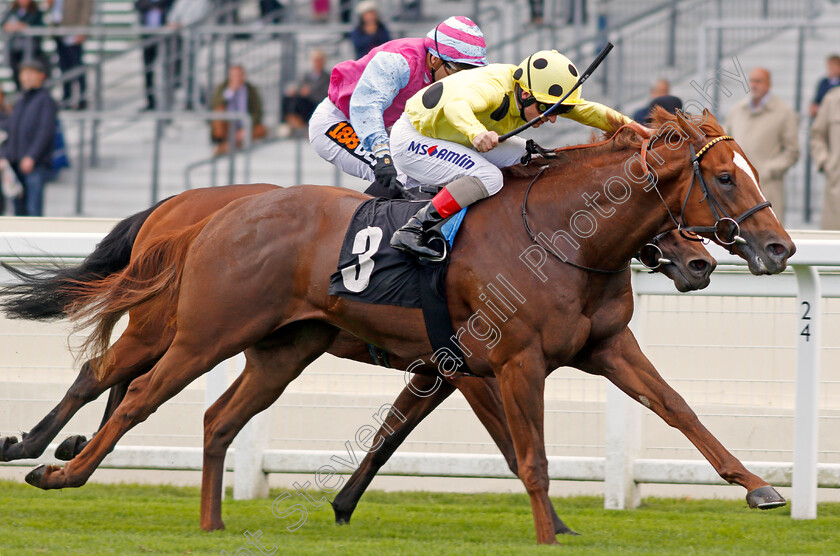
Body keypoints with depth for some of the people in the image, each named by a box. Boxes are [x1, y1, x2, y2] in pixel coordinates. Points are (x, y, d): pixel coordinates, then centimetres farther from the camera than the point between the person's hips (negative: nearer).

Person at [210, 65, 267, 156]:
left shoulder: (251, 90, 3)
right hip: (226, 127, -1)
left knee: (261, 130, -30)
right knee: (220, 109, -29)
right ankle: (220, 143, -32)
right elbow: (215, 105, -18)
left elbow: (257, 113, -1)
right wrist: (230, 90, -26)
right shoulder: (222, 88, 0)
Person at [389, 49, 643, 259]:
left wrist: (624, 122, -15)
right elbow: (456, 105, -53)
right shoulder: (494, 87, -33)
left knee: (526, 156, 4)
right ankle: (413, 231, -28)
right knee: (487, 177, -29)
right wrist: (477, 132, -72)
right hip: (411, 142, -9)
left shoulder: (537, 94, -6)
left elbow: (585, 110, 1)